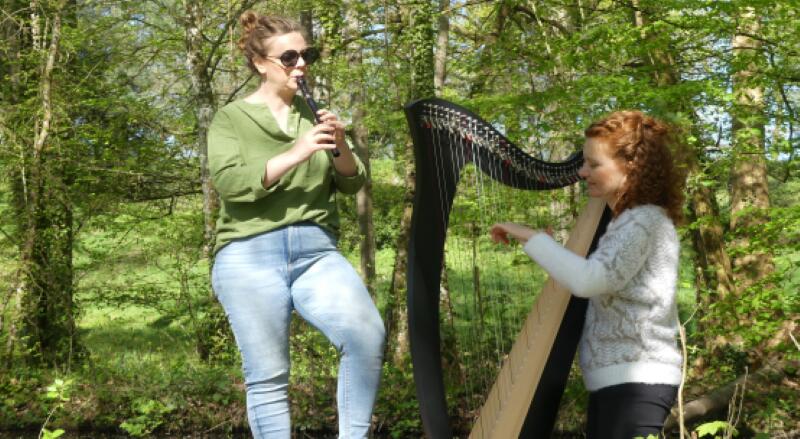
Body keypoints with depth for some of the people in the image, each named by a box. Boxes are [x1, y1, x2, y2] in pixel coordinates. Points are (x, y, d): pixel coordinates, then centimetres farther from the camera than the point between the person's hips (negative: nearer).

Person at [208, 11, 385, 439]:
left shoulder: (315, 115, 17)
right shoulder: (231, 118, 6)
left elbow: (353, 183, 13)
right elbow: (229, 182, -10)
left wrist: (340, 147, -7)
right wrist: (296, 154, -18)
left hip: (315, 252, 3)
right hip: (250, 257, -2)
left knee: (368, 335, -22)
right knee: (267, 377, -5)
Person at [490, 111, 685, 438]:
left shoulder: (646, 220, -16)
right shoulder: (625, 220, 14)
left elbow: (588, 280, -30)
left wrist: (531, 238, -20)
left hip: (636, 382, -10)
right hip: (614, 380, 10)